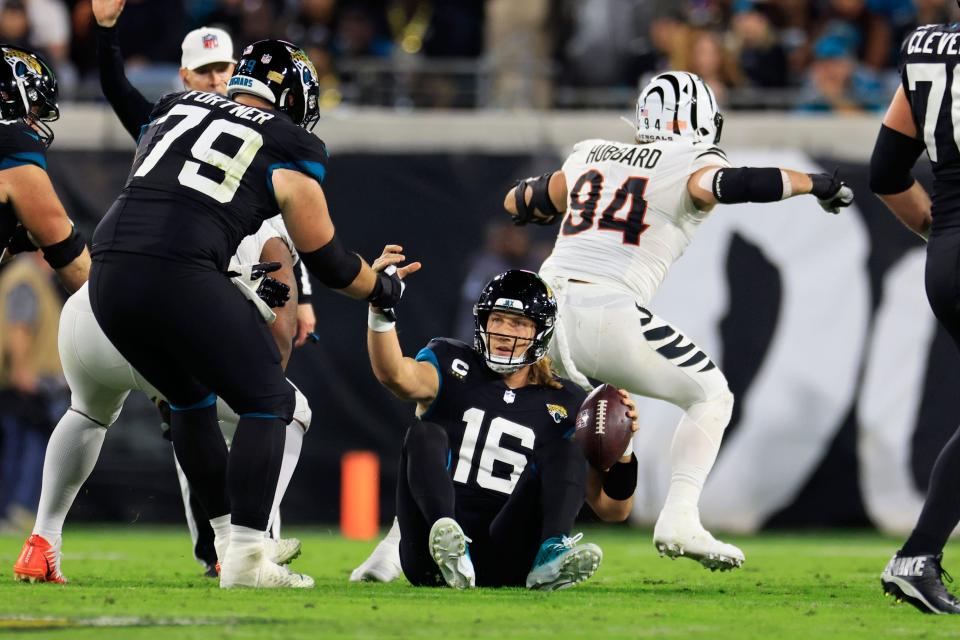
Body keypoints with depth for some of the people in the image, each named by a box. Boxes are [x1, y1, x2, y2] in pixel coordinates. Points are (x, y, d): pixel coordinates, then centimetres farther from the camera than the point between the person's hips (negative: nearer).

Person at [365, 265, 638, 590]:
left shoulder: (563, 404, 14)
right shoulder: (452, 366, 10)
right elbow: (394, 374, -15)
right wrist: (380, 306, -29)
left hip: (500, 560, 2)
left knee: (566, 451, -10)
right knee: (425, 435, -22)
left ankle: (551, 552, -38)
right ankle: (445, 535, -53)